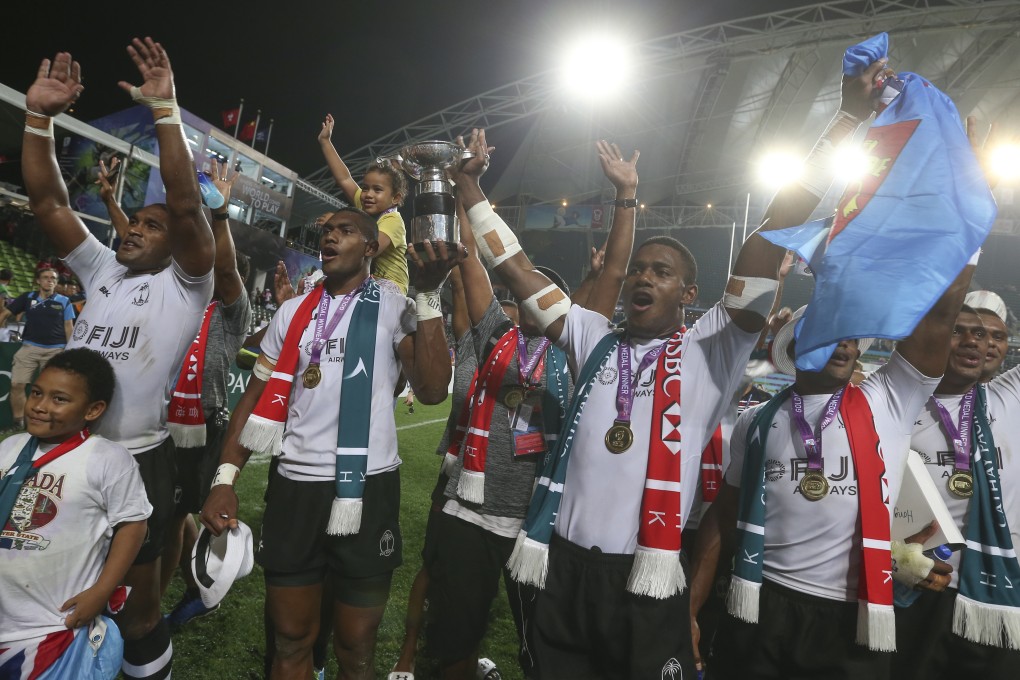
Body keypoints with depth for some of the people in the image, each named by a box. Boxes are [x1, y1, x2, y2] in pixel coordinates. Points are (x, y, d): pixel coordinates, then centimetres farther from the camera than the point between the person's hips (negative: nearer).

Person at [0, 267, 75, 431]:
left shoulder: (64, 301, 4)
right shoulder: (27, 298, 7)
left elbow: (68, 327, 5)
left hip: (55, 349, -1)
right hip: (29, 347, 1)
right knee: (17, 384, -5)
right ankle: (18, 423, 8)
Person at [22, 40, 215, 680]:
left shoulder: (185, 284, -5)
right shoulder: (102, 267, 11)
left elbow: (186, 205, -20)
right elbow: (48, 200, 6)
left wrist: (165, 110, -23)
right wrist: (39, 116, -4)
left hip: (138, 458, -5)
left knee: (137, 606, 8)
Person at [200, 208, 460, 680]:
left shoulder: (394, 309, -2)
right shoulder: (292, 313, 10)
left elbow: (432, 389, -15)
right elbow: (256, 397, 9)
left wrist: (428, 295, -17)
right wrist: (224, 479, -1)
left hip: (366, 491, -3)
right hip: (292, 487, 3)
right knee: (291, 641, 15)